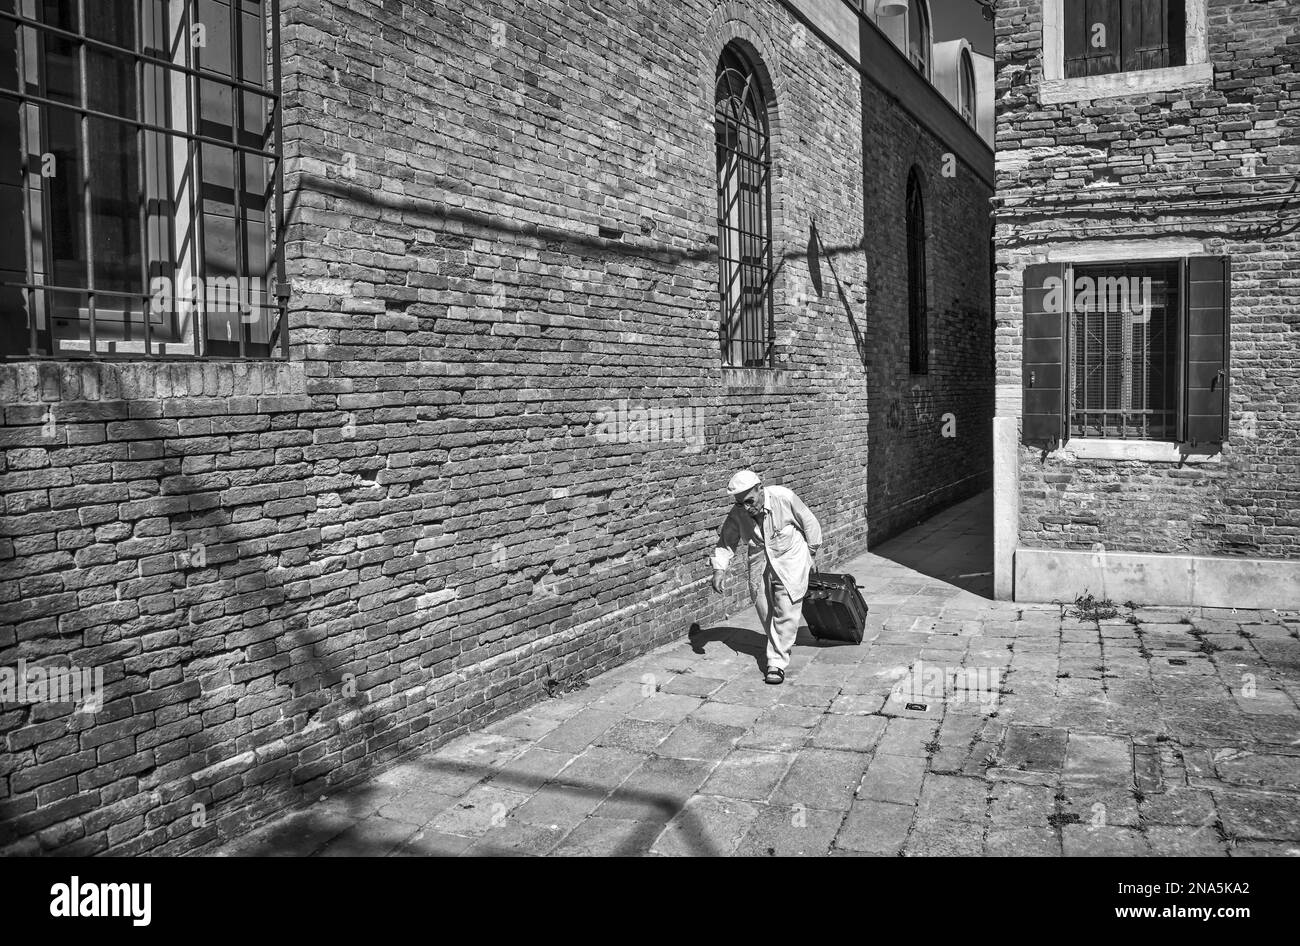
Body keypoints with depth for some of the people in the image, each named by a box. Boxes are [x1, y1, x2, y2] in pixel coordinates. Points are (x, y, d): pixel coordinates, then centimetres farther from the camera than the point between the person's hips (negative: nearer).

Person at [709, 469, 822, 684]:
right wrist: (718, 570, -16)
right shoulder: (737, 514, -15)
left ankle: (777, 662, -3)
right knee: (765, 613, 12)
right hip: (759, 566, 4)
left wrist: (811, 554, 2)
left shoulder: (784, 498, -24)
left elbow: (809, 523, -7)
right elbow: (726, 543, -2)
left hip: (790, 562, -4)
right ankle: (782, 647, 37)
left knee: (786, 612, -10)